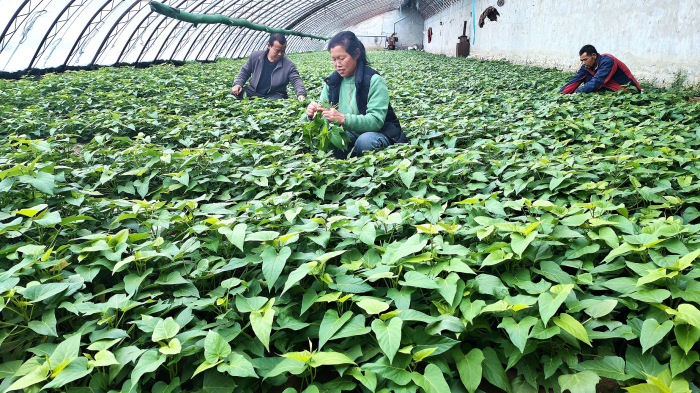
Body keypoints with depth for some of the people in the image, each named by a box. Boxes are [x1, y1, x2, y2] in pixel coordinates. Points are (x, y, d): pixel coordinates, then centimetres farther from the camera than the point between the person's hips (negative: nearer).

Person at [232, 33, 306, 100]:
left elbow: (296, 80, -11)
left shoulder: (289, 65, -6)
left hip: (274, 96, -3)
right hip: (253, 92, 3)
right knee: (235, 92, -20)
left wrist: (301, 94, -33)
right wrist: (238, 84, -4)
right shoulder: (255, 56, 2)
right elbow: (245, 72, 14)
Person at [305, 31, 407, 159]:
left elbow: (376, 121, -24)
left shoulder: (373, 81, -14)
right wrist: (312, 115, -22)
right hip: (350, 134, 4)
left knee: (365, 141, -38)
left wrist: (344, 119, -39)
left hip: (381, 133, -4)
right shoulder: (332, 82, 4)